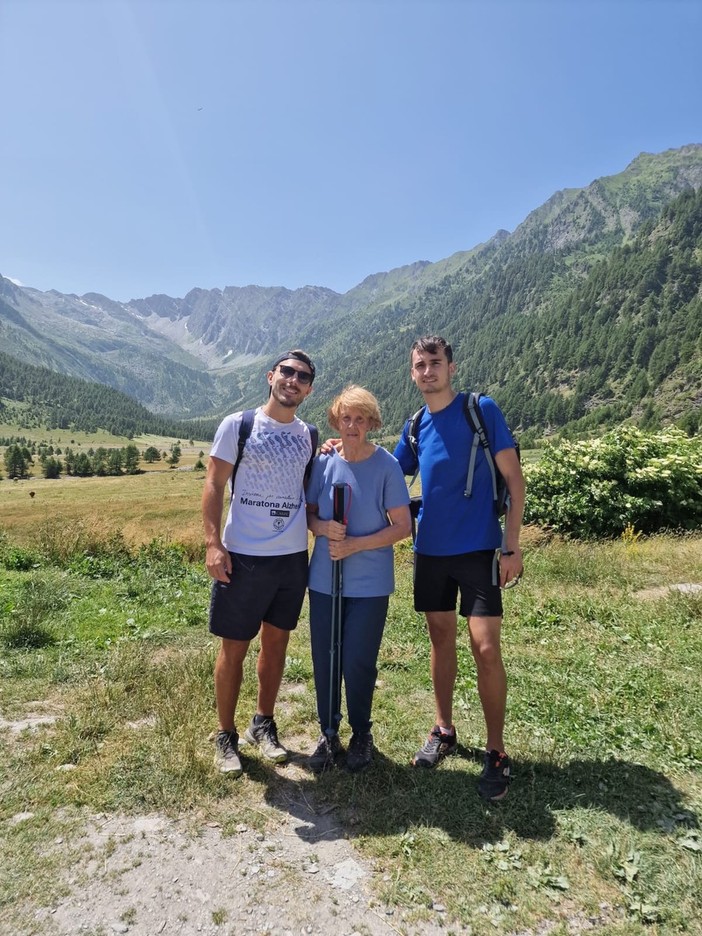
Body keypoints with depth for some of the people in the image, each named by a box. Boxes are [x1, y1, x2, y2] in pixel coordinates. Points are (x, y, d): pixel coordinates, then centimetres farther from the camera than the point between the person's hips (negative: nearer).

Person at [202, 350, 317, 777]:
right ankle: (226, 736, 25)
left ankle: (264, 724, 35)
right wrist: (213, 543, -14)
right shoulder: (238, 425, -5)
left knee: (276, 642, 16)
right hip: (243, 557, -4)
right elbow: (214, 486, -6)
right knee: (234, 648, 6)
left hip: (294, 557, 4)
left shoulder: (309, 435, 7)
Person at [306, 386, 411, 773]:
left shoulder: (386, 465, -8)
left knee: (358, 663, 3)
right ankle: (328, 734, 31)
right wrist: (323, 528, -13)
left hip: (370, 584, -3)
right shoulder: (323, 462, 2)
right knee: (324, 660, 10)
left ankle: (361, 735, 29)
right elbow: (309, 513, 9)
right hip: (324, 579, 3)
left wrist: (354, 545, -17)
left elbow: (402, 526, -8)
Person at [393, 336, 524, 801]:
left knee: (486, 648, -5)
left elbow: (513, 478, -7)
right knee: (441, 640, 15)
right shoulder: (415, 426, 6)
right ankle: (444, 730, 32)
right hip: (430, 551, 5)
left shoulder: (482, 409, -7)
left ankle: (496, 752, 13)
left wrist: (512, 546, -11)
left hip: (478, 549, -4)